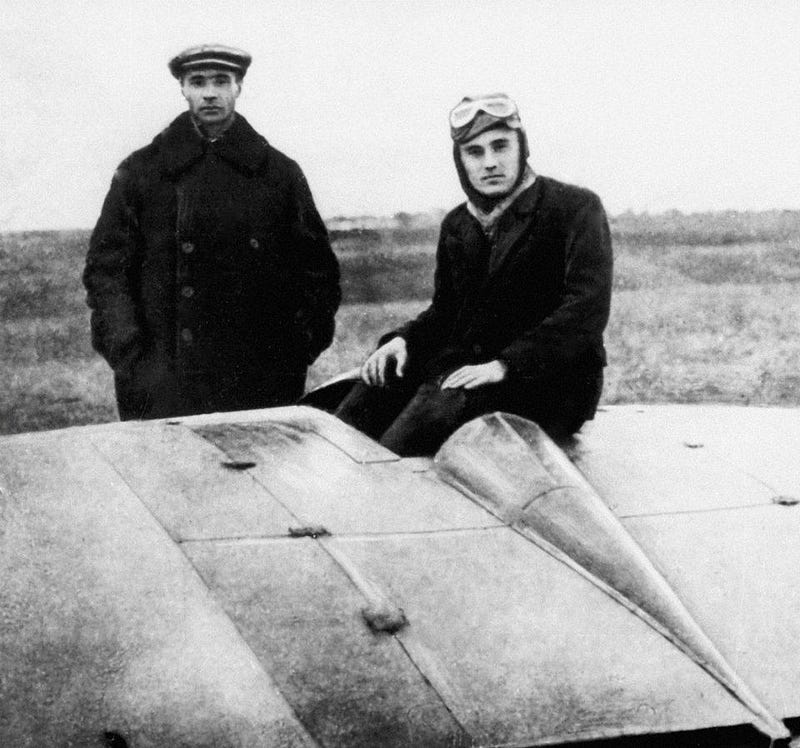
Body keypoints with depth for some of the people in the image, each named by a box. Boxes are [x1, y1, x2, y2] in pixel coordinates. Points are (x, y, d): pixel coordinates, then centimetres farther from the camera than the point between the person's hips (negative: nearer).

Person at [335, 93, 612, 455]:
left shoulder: (576, 208, -4)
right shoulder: (457, 225, 16)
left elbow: (588, 307, -16)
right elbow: (444, 312, 23)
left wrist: (506, 364, -25)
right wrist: (403, 339, -1)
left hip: (552, 380, -6)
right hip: (471, 364, 6)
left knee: (448, 399, -33)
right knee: (383, 376, -20)